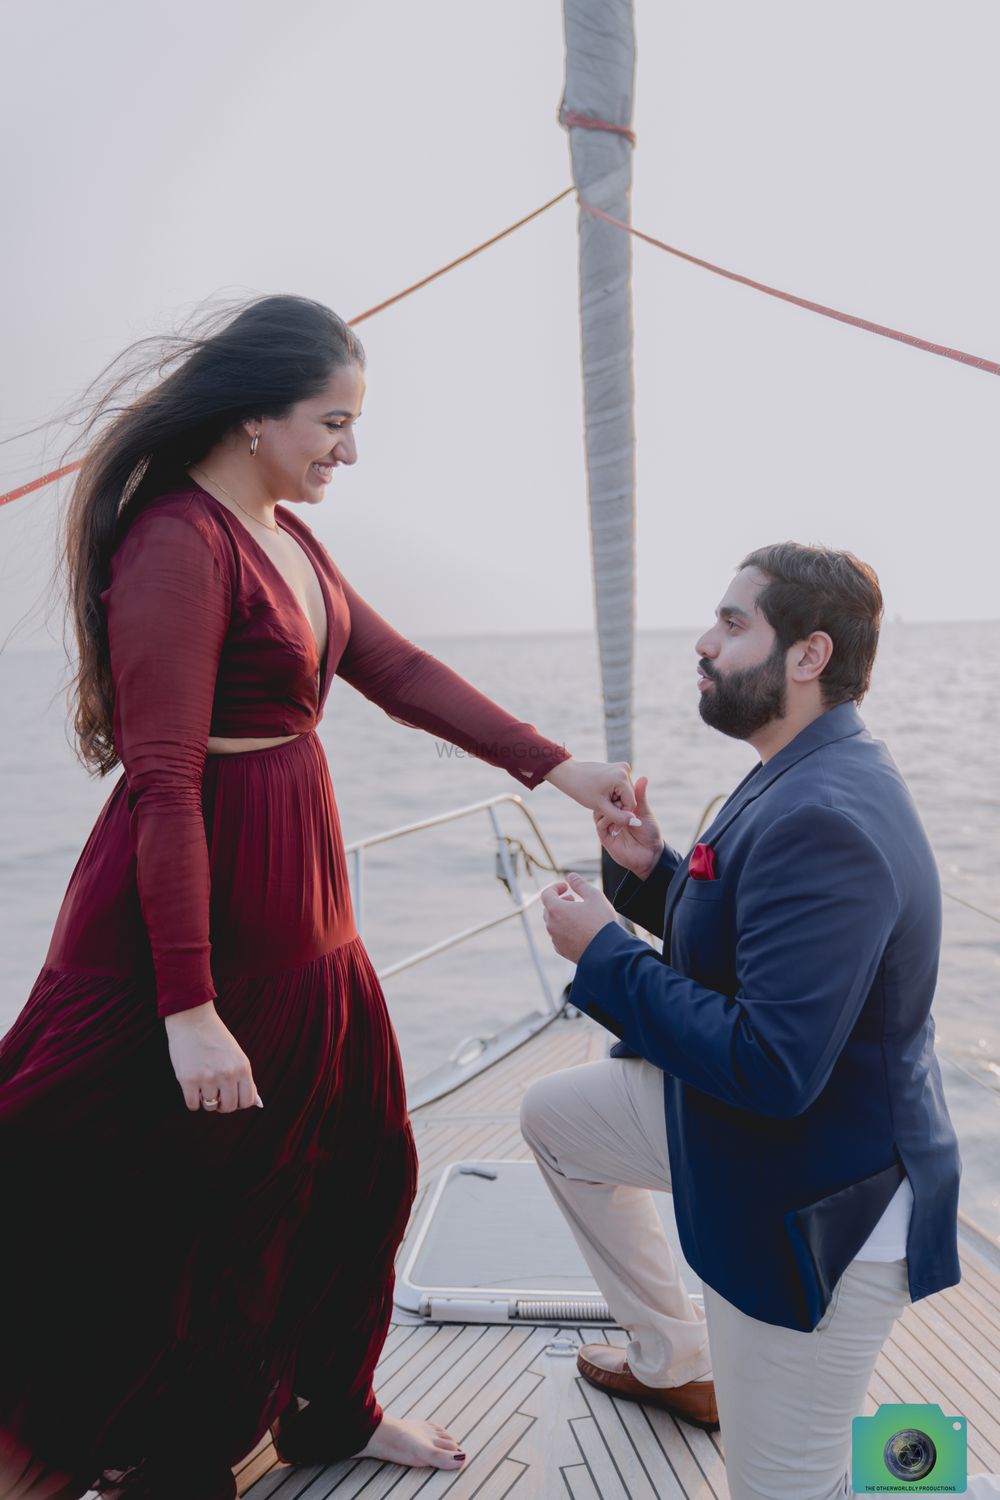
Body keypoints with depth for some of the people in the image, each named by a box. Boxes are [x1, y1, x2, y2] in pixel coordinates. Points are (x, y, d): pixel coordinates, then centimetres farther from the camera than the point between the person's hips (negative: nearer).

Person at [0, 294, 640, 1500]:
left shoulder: (285, 537, 10)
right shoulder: (178, 544, -19)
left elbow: (401, 674, 9)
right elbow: (163, 785, -23)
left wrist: (560, 769, 4)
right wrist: (189, 1010, -24)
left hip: (299, 920, 10)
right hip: (202, 918, -10)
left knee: (362, 1167, 21)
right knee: (200, 1215, 7)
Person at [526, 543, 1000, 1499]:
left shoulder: (821, 820, -31)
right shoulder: (807, 778, 2)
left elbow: (771, 1069, -33)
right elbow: (740, 943, 12)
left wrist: (604, 956, -24)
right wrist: (653, 872, -3)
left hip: (814, 1204, -10)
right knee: (552, 1114, 23)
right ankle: (675, 1364, 36)